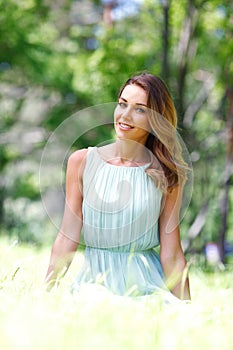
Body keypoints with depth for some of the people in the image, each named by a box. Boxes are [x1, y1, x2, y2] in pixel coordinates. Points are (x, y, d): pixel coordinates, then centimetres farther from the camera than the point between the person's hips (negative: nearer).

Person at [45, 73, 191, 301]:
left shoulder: (166, 174, -1)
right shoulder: (82, 161, 2)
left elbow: (172, 255, -2)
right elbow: (67, 239, 2)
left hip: (146, 283, 0)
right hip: (95, 279, 1)